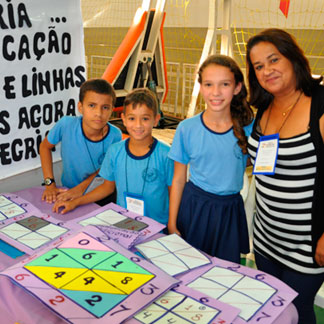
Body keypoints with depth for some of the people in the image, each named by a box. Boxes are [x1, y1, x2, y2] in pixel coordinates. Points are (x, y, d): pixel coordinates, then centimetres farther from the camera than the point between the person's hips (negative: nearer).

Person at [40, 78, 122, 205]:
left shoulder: (114, 135, -21)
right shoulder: (66, 124, -22)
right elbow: (45, 146, -1)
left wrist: (82, 187, -15)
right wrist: (49, 184, -5)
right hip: (68, 191, 2)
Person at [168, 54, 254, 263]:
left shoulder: (248, 127, -7)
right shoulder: (187, 128, -8)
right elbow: (178, 179, -1)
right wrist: (172, 223, 1)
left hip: (230, 210, 1)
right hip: (194, 207, 0)